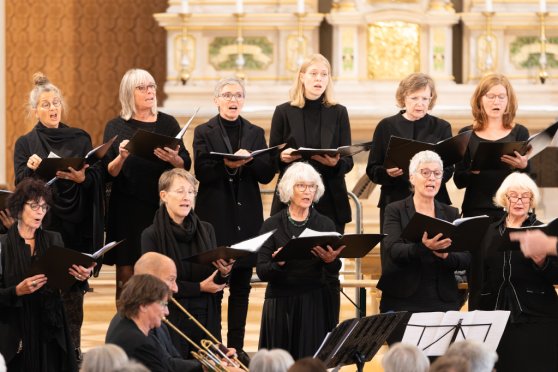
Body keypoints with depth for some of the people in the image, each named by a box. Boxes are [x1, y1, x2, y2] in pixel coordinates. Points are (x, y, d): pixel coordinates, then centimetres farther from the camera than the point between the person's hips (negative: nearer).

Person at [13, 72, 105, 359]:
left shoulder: (80, 139, 10)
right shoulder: (26, 144, 8)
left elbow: (98, 177, 3)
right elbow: (20, 185, -2)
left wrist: (82, 177, -18)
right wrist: (31, 170, -23)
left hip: (76, 227, 1)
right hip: (42, 226, -1)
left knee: (74, 290, -1)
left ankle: (73, 348, 5)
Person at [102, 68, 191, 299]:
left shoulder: (167, 124, 10)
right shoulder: (116, 128, 6)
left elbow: (186, 165, 6)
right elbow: (109, 173, 1)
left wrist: (174, 159, -16)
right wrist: (121, 158, -19)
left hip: (163, 207, 1)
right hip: (128, 209, -1)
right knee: (127, 274, -4)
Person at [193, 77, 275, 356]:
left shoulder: (255, 133, 12)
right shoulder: (204, 132, 3)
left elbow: (267, 174, 3)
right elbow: (201, 171, -10)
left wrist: (249, 160, -16)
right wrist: (228, 164, -25)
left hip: (246, 217, 3)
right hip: (215, 216, -3)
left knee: (241, 286, 5)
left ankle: (236, 345, 10)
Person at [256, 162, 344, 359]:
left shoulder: (325, 224, 5)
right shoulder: (272, 225, 1)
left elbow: (334, 271, -2)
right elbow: (261, 272, -6)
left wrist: (331, 261, -24)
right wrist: (278, 264, -26)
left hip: (315, 304, 1)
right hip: (280, 304, -1)